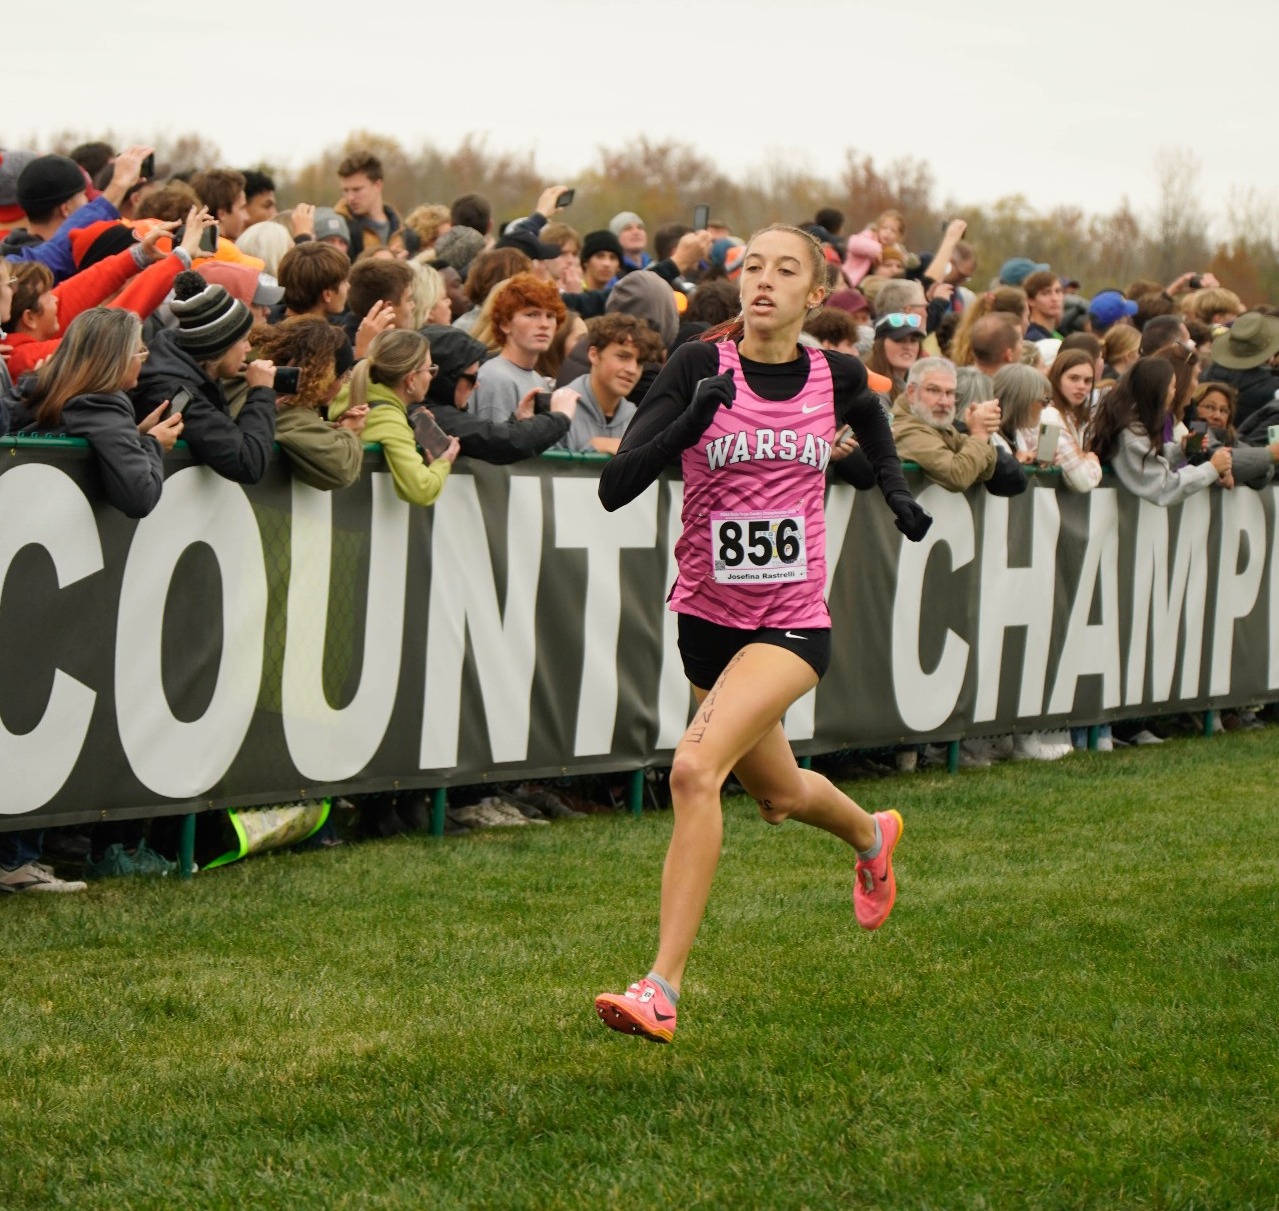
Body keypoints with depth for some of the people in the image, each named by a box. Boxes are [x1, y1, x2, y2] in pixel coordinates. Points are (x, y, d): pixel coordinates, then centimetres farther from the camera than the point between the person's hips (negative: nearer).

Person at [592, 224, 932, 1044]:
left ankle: (662, 988, -23)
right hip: (708, 614, 2)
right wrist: (691, 420, -30)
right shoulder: (700, 365, -9)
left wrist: (896, 488, 14)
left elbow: (871, 420, 26)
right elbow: (615, 487, -18)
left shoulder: (836, 377, -2)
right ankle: (871, 835, 58)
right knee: (778, 797, 22)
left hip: (793, 622, -2)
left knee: (696, 768, -25)